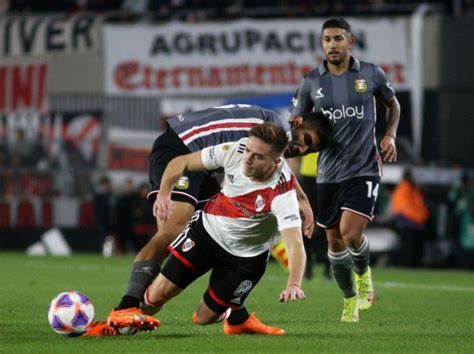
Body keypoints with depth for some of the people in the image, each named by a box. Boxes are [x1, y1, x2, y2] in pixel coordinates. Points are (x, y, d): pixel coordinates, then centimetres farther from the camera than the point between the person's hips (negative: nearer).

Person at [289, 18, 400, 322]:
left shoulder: (371, 74, -2)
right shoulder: (311, 83, 1)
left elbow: (393, 105, 16)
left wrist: (390, 135, 1)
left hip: (364, 169, -3)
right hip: (329, 172, 3)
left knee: (350, 233, -18)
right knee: (334, 240, 8)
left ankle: (363, 273, 15)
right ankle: (351, 300, 27)